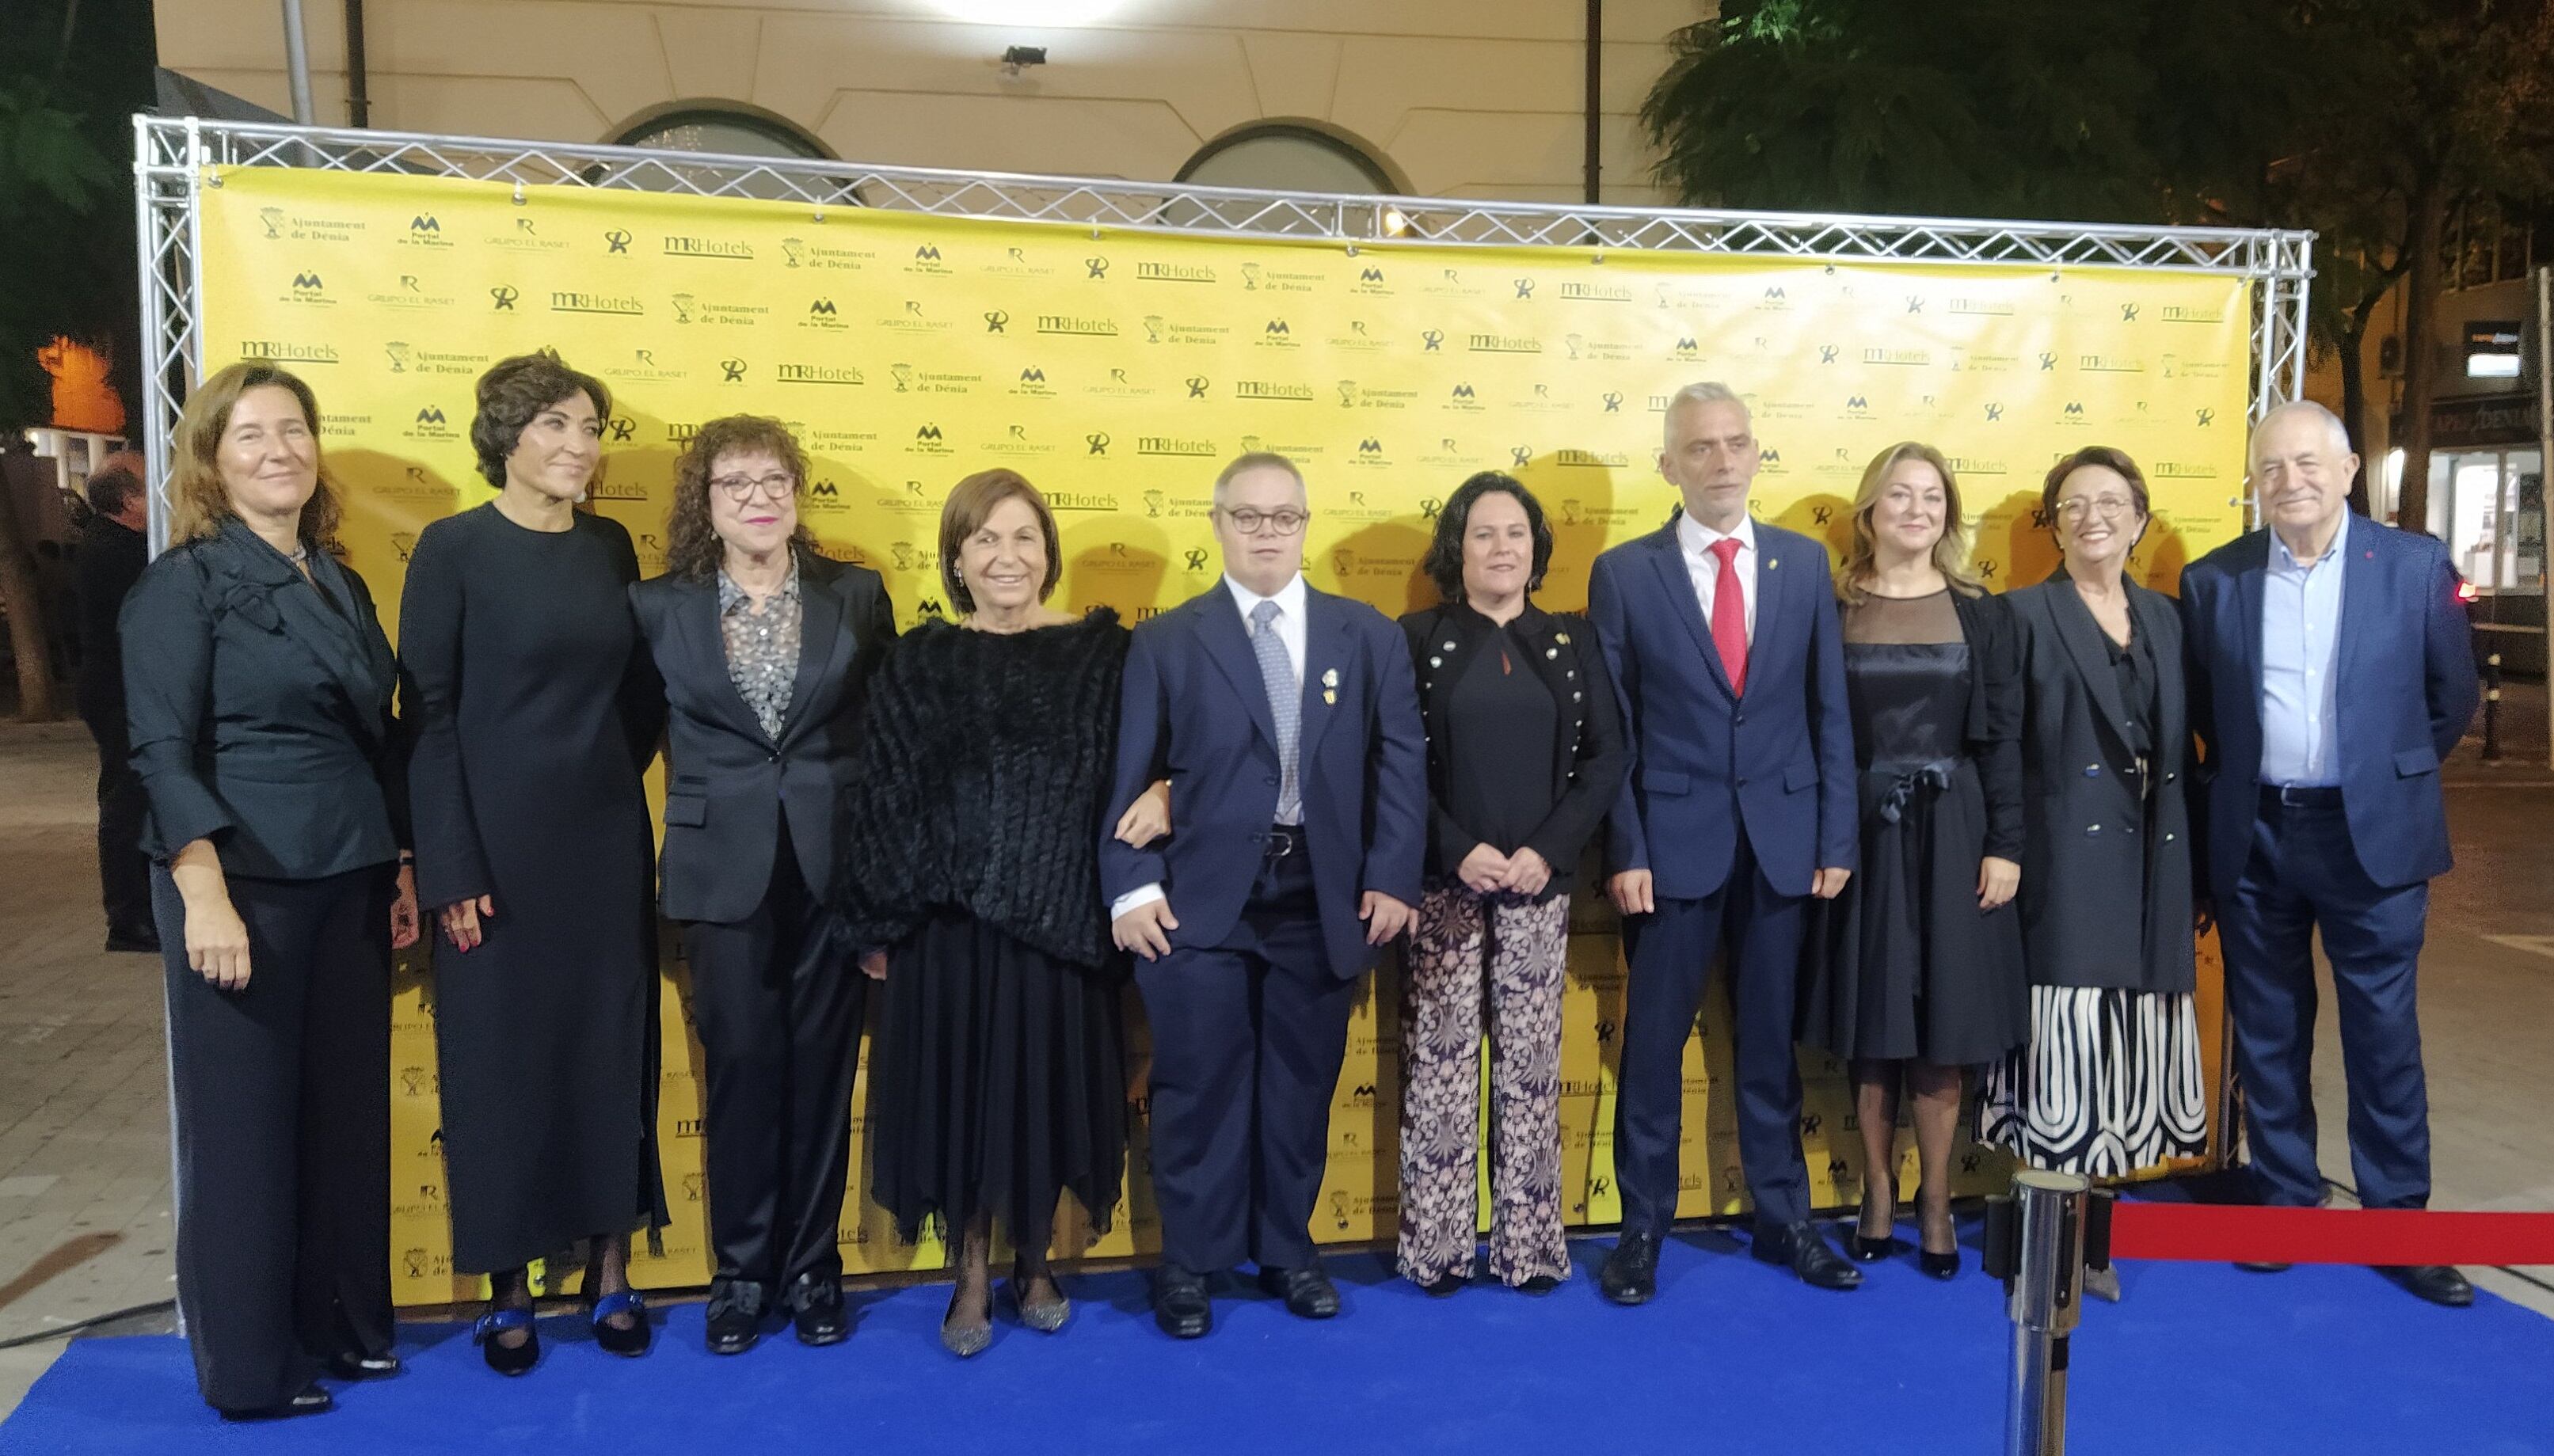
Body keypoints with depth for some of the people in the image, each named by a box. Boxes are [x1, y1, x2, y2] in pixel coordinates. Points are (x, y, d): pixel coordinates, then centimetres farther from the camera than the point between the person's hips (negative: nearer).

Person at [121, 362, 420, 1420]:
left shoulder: (340, 584, 12)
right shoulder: (184, 581, -7)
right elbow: (163, 750, -13)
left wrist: (402, 868, 13)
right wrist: (205, 897, -20)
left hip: (349, 883, 6)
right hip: (245, 883, -6)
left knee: (350, 1108, 11)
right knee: (245, 1120, 4)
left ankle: (342, 1324, 27)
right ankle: (249, 1364, 18)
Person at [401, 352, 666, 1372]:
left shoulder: (610, 546, 7)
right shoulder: (454, 547, -7)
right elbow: (430, 713, -10)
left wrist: (617, 769, 3)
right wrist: (450, 867, -14)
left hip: (607, 840, 4)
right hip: (499, 842, -4)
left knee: (611, 1045, 9)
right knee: (501, 1050, 5)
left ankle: (610, 1270, 21)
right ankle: (507, 1289, 18)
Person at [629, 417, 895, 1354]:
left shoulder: (857, 596, 3)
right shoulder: (660, 606, 1)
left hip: (835, 864, 1)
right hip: (724, 869, 0)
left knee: (821, 1065, 7)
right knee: (741, 1066, 5)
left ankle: (812, 1268, 20)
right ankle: (741, 1271, 20)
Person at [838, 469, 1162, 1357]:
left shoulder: (1102, 653, 0)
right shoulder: (921, 663, 1)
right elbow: (879, 797, 2)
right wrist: (879, 925, 0)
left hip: (1060, 917, 0)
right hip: (949, 920, 0)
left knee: (1045, 1086, 9)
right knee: (959, 1088, 7)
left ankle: (1034, 1263, 29)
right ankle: (972, 1277, 24)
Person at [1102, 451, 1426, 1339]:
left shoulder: (1368, 636, 8)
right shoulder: (1165, 642, 3)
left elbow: (1401, 762, 3)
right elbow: (1126, 776, -1)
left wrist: (1391, 878, -5)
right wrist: (1132, 887, -11)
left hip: (1323, 899, 2)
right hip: (1200, 899, -1)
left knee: (1302, 1087, 11)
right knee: (1199, 1088, 4)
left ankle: (1287, 1251, 29)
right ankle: (1190, 1262, 21)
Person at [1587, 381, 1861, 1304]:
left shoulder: (1804, 563, 6)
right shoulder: (1624, 573, -2)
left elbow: (1830, 712, 6)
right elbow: (1612, 730, -3)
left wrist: (1835, 837, 0)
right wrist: (1625, 852, -8)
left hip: (1783, 839, 2)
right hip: (1673, 839, -2)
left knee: (1771, 1041, 13)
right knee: (1653, 1042, 6)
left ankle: (1783, 1219, 27)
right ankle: (1642, 1229, 20)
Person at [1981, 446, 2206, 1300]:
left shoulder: (2163, 616, 14)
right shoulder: (2025, 614, -2)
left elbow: (2178, 747, 15)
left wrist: (2184, 862, 9)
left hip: (2148, 865, 5)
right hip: (2065, 863, -5)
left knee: (2124, 1047, 9)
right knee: (2063, 1039, -4)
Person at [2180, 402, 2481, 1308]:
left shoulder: (2415, 565, -3)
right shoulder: (2213, 580, 0)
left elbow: (2452, 696, 5)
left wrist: (2391, 781, 9)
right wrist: (2245, 779, 11)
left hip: (2372, 836, -1)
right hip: (2255, 839, 2)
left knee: (2384, 1036, 5)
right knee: (2267, 1035, 10)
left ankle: (2399, 1221, 18)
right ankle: (2286, 1203, 24)